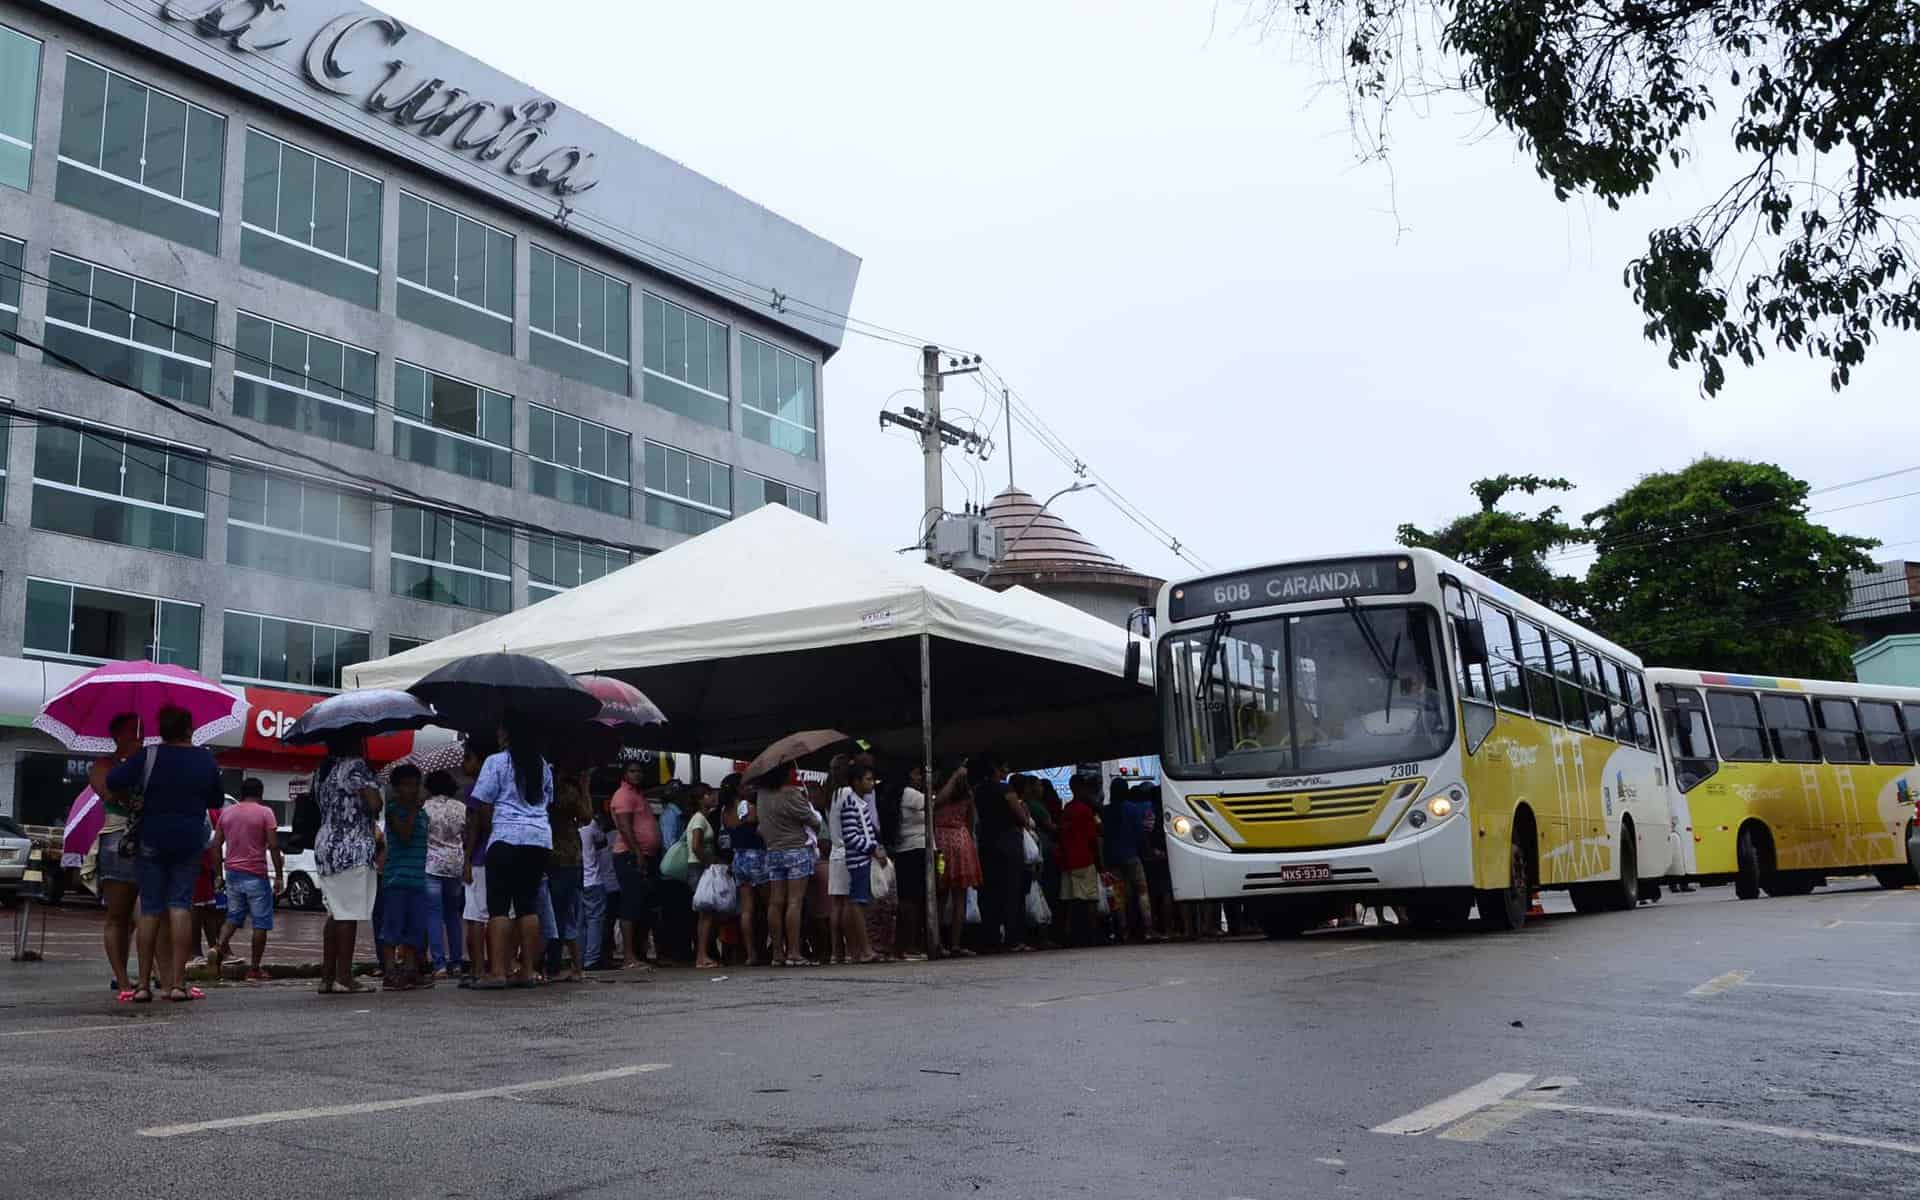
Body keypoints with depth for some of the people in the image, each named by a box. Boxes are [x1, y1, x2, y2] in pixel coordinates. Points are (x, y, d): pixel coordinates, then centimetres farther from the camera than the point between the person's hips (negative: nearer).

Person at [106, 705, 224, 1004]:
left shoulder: (149, 757, -4)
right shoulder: (206, 759, 3)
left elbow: (114, 781, -15)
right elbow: (216, 800, 11)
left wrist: (127, 801, 2)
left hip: (152, 837, -1)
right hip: (190, 839, 1)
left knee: (150, 908, 5)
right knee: (180, 904, 0)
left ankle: (144, 984, 5)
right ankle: (177, 982, -8)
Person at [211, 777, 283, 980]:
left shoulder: (226, 813, 9)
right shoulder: (265, 813, -7)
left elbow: (216, 845, 9)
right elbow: (273, 845, -12)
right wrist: (279, 876, -8)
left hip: (232, 873, 5)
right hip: (255, 874, -5)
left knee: (234, 916, 20)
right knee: (261, 922, 2)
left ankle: (219, 945, -7)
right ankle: (254, 969, 2)